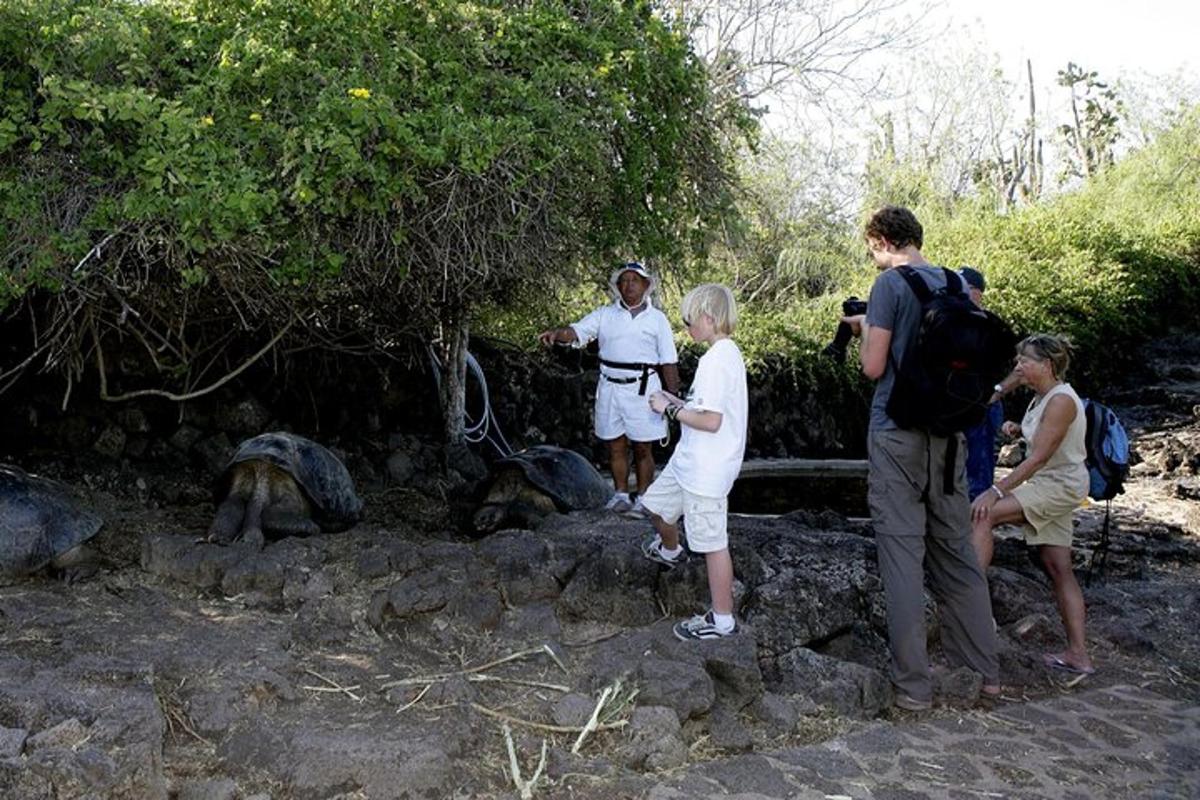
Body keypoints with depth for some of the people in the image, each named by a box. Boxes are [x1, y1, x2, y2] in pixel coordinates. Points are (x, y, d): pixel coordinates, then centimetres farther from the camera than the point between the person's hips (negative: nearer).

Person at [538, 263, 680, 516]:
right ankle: (620, 494, 21)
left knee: (643, 449, 4)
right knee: (616, 446, 9)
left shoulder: (657, 319, 3)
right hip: (610, 388, 2)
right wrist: (557, 333, -30)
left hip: (643, 389, -2)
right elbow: (577, 331, -8)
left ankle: (642, 497, 15)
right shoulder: (605, 314, 5)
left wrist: (672, 396, -2)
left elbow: (668, 362, 3)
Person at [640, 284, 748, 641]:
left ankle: (722, 620, 13)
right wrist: (680, 403, 10)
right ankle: (671, 549, 56)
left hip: (706, 470, -10)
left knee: (712, 542, 1)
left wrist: (670, 409, -16)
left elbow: (711, 421, -27)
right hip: (692, 460, 10)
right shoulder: (729, 353, 8)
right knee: (656, 503, 27)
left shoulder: (715, 361, -23)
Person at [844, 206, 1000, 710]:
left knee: (901, 552, -2)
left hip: (897, 433, -6)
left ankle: (913, 685, 1)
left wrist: (865, 327, 7)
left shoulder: (891, 284, -9)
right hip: (948, 433, 6)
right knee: (956, 550, 14)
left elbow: (873, 367, -12)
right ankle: (986, 670, 21)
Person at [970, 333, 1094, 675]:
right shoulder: (1041, 398, 10)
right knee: (1058, 569, 8)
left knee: (983, 515, -24)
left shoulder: (1061, 401, -18)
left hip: (1062, 485, -10)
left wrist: (996, 491, -28)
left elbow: (1039, 457, -24)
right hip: (1049, 485, 10)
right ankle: (1078, 655, 11)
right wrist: (1017, 430, 3)